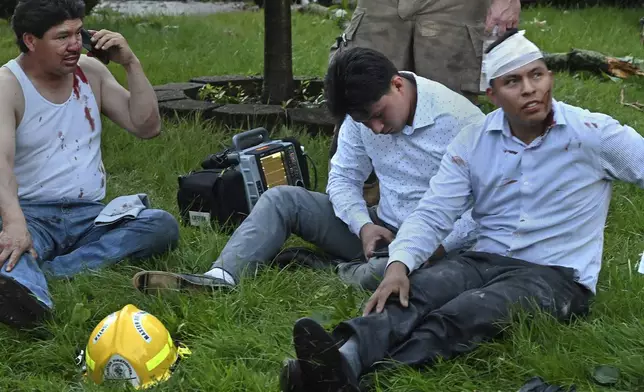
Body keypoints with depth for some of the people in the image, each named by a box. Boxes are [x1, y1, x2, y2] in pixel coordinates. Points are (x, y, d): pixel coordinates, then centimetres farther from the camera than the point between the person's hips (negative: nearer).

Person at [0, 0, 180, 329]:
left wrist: (131, 64, -2)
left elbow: (147, 127, 9)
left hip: (90, 215, 5)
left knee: (163, 225, -24)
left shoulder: (91, 71, 10)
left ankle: (45, 270, -36)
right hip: (32, 214, -5)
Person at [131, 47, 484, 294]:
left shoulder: (459, 120, -20)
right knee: (283, 199, -5)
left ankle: (343, 274, -14)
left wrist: (437, 247, -29)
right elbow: (344, 178, 7)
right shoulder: (363, 113, -1)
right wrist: (364, 226, -13)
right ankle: (220, 279, -24)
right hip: (382, 230, 6)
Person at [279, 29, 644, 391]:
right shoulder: (473, 143, 5)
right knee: (418, 288, -30)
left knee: (466, 313, -34)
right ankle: (345, 357, -57)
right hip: (485, 260, 4)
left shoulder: (595, 133, -4)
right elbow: (433, 214, -1)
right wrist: (399, 263, -20)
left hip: (557, 276, -3)